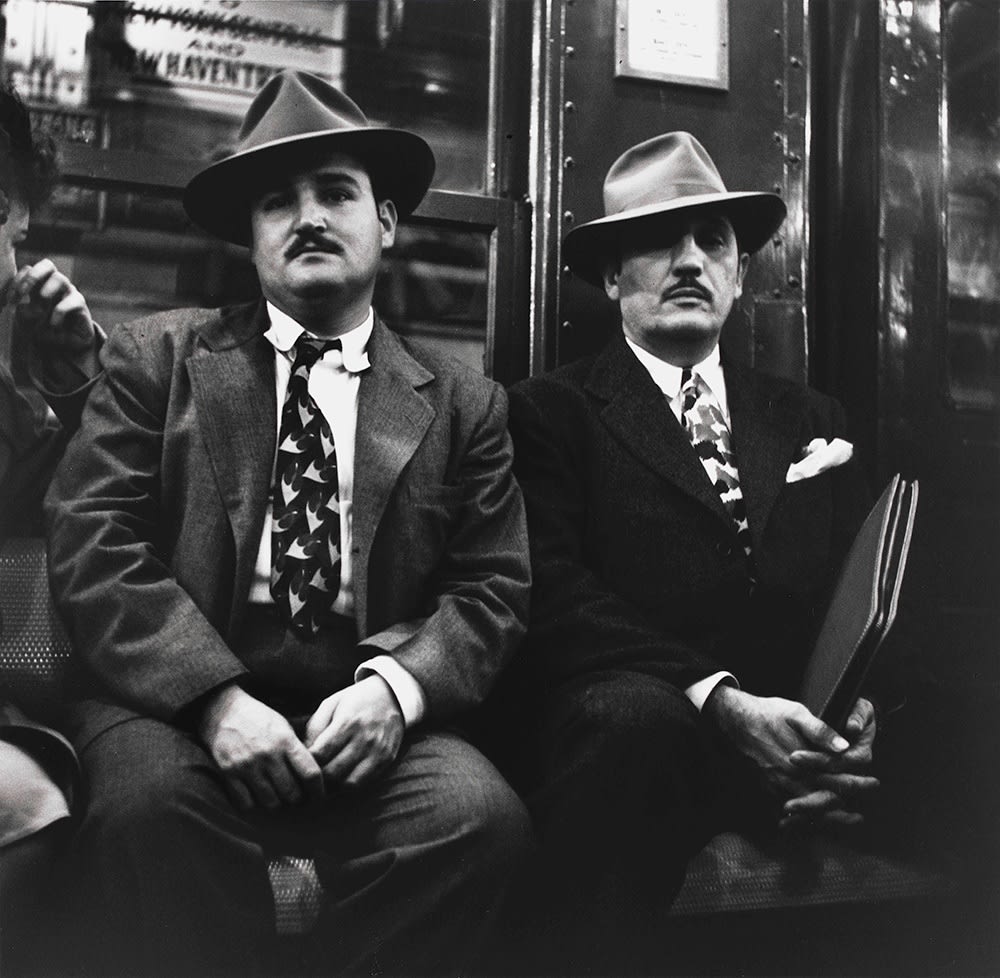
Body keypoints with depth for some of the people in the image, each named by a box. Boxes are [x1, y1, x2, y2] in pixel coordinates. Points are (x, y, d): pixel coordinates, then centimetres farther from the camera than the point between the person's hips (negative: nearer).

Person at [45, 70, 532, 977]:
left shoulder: (464, 403, 13)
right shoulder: (156, 357, 10)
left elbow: (492, 590, 6)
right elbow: (91, 542, -1)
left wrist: (395, 686, -15)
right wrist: (216, 696, -16)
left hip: (365, 711, 2)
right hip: (176, 694, -1)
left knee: (482, 816, -27)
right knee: (150, 800, -33)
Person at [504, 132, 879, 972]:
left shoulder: (811, 421, 22)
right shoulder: (552, 411, 7)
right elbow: (556, 596, -7)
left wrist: (860, 715, -9)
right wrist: (720, 700, -19)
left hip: (802, 738, 3)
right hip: (642, 729, -3)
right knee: (637, 714, -36)